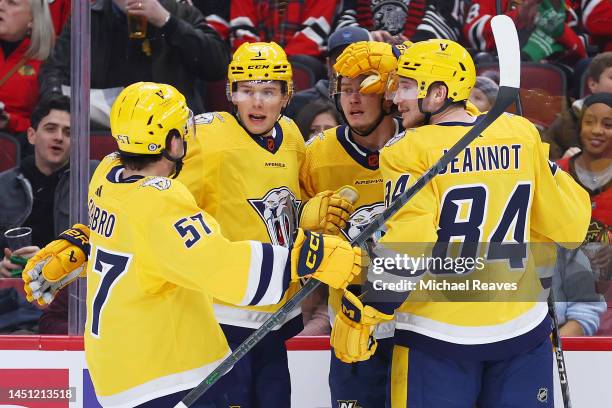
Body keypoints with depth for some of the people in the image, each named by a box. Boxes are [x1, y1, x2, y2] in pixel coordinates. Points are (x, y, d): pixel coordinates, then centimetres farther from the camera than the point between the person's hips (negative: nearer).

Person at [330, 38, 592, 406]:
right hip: (524, 329, 4)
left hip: (438, 335, -4)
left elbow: (404, 250, -19)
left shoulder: (411, 152, -13)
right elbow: (569, 227, 6)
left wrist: (359, 317, -11)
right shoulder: (524, 135, 0)